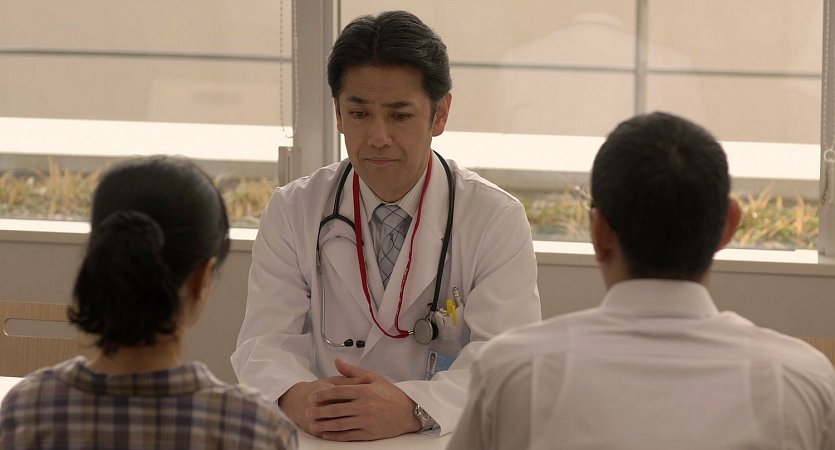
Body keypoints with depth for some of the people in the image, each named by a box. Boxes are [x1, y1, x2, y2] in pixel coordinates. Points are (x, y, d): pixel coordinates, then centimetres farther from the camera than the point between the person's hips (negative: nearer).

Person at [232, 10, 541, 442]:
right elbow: (265, 342, -2)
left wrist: (409, 409, -29)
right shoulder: (291, 212, 6)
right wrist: (297, 397, -26)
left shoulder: (497, 219, 0)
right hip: (321, 441, 2)